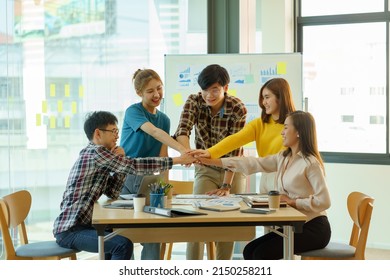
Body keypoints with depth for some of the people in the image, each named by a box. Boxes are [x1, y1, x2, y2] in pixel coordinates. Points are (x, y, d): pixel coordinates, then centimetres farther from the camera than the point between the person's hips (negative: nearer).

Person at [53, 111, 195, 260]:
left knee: (116, 237, 30)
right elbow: (134, 165, -19)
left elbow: (112, 193, 13)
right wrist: (177, 160, -14)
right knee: (123, 244, -26)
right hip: (70, 231, -11)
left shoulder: (95, 154, 17)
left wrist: (120, 160, 1)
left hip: (80, 224, 11)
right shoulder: (95, 152, -14)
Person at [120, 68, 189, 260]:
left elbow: (162, 155, 9)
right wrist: (182, 149, -42)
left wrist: (165, 184, -4)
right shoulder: (133, 111, -10)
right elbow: (153, 132, -28)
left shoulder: (164, 119, 10)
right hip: (124, 177, -5)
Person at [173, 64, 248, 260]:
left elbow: (234, 148, -21)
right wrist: (187, 151, -52)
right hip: (206, 170, 1)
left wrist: (226, 185, -24)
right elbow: (182, 130, -30)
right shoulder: (194, 102, -15)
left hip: (233, 170, -1)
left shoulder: (238, 108, -20)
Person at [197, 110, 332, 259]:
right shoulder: (283, 158, 10)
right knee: (250, 250, -1)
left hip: (313, 229, -8)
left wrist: (292, 201, -15)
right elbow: (253, 164, 7)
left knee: (262, 253, -15)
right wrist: (211, 161, 4)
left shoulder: (310, 163, -15)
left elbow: (323, 201, -20)